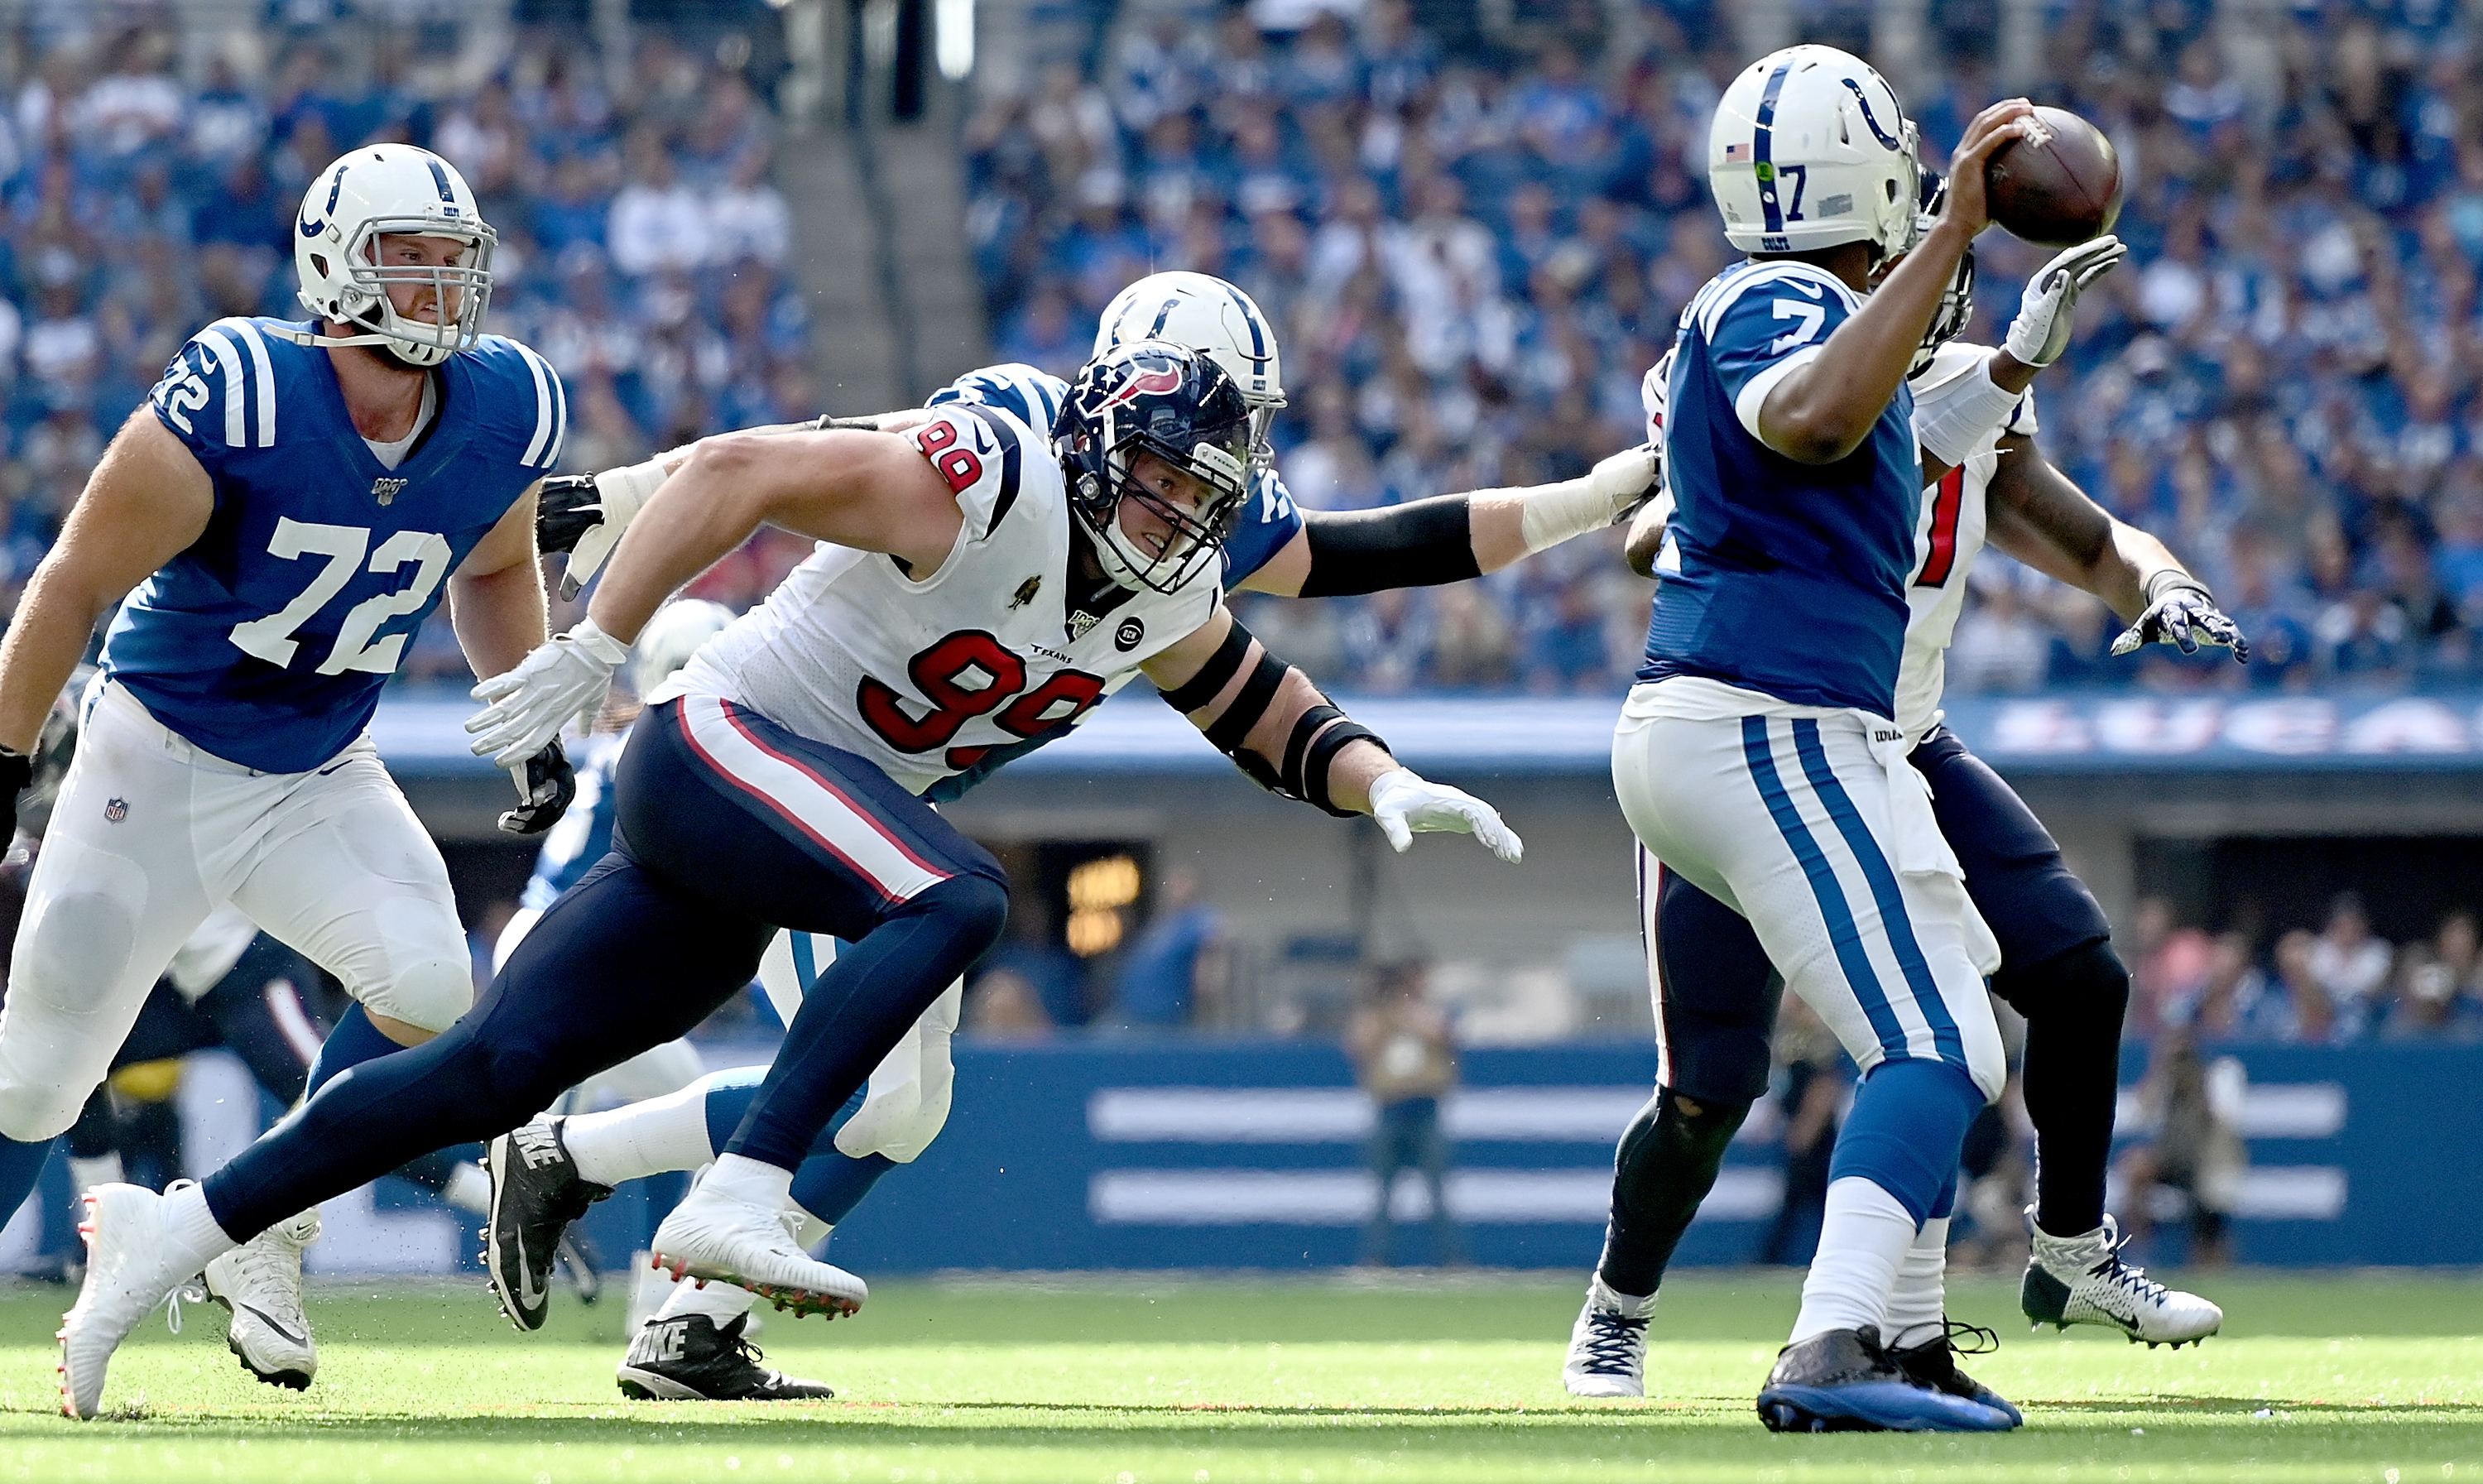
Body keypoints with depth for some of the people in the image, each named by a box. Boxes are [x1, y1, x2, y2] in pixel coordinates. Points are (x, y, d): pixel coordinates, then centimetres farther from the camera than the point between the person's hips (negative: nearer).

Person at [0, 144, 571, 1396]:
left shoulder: (505, 414, -11)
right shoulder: (236, 400, -27)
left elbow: (494, 569, 14)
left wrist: (537, 725, 7)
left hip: (319, 776, 4)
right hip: (158, 765, -4)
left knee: (428, 988, -21)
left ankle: (264, 1245, 0)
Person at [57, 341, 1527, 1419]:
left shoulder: (1164, 603, 8)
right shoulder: (990, 488, -19)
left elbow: (1276, 716, 19)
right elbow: (741, 470, -21)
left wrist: (1386, 782, -1)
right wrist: (597, 647, -24)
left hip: (761, 844, 8)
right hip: (716, 742, -8)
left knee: (493, 1071, 4)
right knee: (957, 901, -29)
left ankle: (178, 1230, 8)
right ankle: (739, 1205, -36)